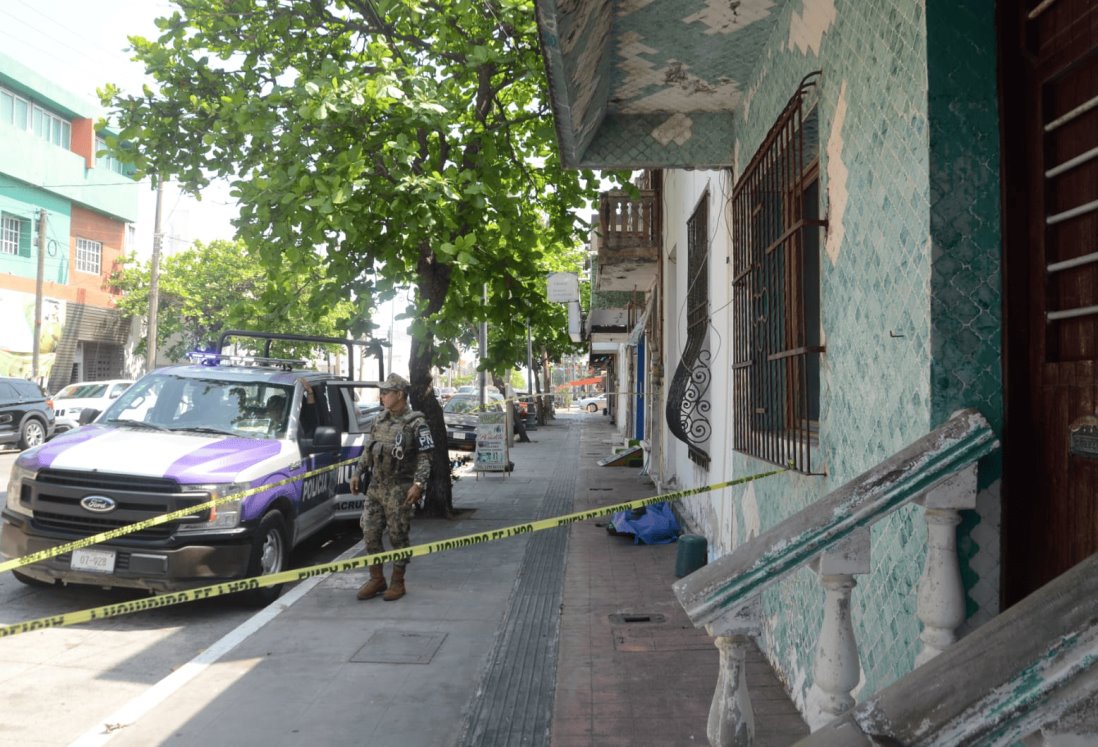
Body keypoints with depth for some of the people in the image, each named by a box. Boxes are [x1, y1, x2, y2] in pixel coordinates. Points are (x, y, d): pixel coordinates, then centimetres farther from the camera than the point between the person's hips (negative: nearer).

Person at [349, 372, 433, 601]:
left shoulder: (416, 423, -9)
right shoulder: (380, 420, 11)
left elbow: (425, 457, -12)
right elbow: (368, 450, 21)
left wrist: (419, 484, -21)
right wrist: (358, 473, 14)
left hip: (400, 490, -6)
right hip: (376, 487, 7)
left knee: (398, 536, 1)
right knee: (370, 533, 6)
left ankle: (397, 583, 14)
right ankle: (377, 580, 20)